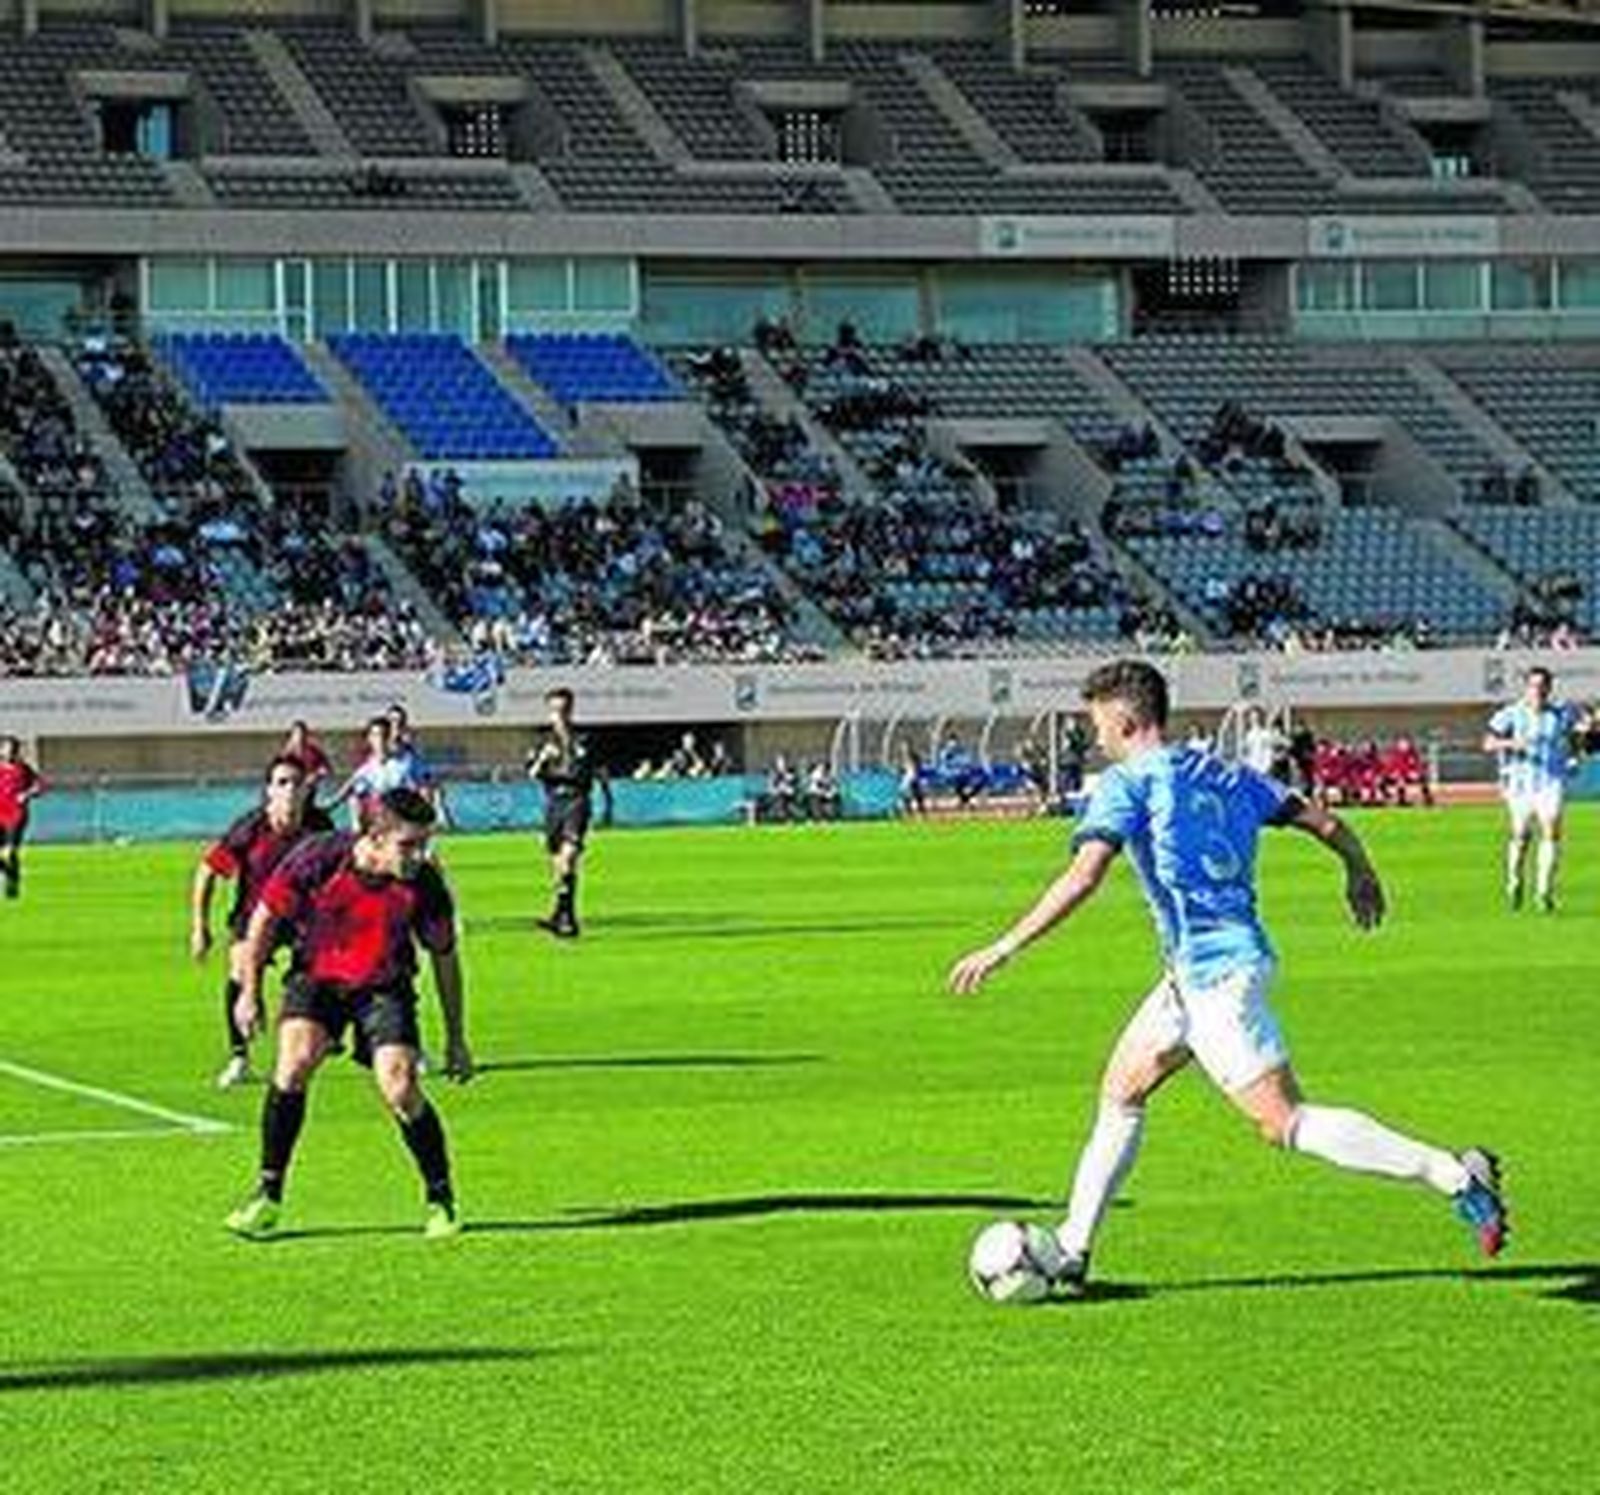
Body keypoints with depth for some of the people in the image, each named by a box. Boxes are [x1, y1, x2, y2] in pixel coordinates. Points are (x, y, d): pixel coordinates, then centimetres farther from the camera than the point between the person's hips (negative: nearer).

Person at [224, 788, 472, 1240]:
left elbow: (445, 958, -2)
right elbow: (265, 917, -6)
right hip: (316, 976, 0)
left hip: (384, 987, 0)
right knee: (294, 1060, -23)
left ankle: (440, 1200, 3)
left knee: (400, 1090, -17)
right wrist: (249, 990, -4)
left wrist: (456, 1040, 4)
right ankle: (268, 1195, -11)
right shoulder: (316, 859, -23)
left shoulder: (425, 885, -18)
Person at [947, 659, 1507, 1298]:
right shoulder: (1227, 776, 13)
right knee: (1120, 1094, 16)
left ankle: (1453, 1174, -12)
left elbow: (1083, 877, -21)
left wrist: (1003, 949, -19)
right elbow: (1323, 822, 14)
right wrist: (1359, 872, 34)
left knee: (1287, 1123, -8)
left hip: (1213, 974, -10)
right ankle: (1071, 1252, 20)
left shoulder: (1128, 782, -9)